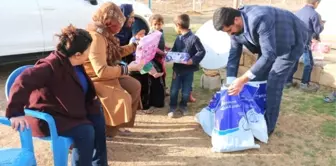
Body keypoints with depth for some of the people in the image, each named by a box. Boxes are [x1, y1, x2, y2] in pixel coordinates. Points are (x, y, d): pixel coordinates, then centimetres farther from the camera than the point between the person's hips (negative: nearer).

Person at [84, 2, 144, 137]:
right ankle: (105, 131, -1)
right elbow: (101, 71, -35)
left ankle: (119, 123, 18)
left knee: (135, 86, 8)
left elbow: (116, 53, 19)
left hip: (108, 75, 10)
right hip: (96, 79, -10)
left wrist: (135, 46, 16)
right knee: (124, 98, -22)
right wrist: (127, 68, -28)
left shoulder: (104, 34, 3)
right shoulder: (96, 37, -28)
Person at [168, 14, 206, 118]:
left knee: (186, 91, 10)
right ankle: (172, 107, 26)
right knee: (174, 90, 8)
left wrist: (193, 60, -23)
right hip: (177, 69, 4)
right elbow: (174, 50, 13)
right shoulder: (178, 38, 3)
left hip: (189, 70, -4)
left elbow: (202, 51, -13)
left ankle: (183, 106, 34)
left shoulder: (194, 38, -15)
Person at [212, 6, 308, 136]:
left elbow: (269, 55, -40)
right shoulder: (235, 26, -15)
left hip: (291, 42, -7)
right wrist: (230, 84, -14)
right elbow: (233, 55, -9)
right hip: (267, 45, 7)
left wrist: (243, 79, -43)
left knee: (273, 84, -13)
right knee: (257, 79, 6)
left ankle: (267, 127, 3)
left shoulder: (260, 20, -40)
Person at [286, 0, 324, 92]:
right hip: (305, 42, -6)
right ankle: (304, 84, 9)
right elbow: (318, 30, -5)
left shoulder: (298, 12, 10)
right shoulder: (314, 14, -9)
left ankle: (288, 81, 17)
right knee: (309, 63, 6)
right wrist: (321, 24, 17)